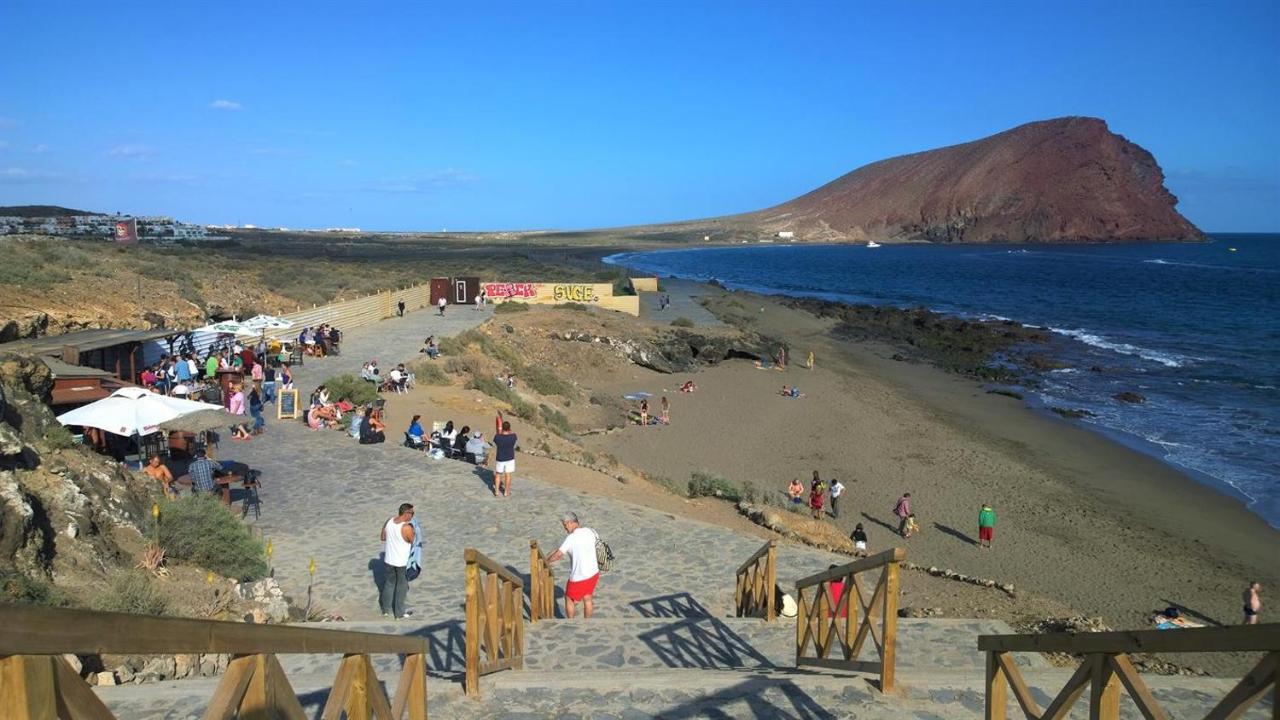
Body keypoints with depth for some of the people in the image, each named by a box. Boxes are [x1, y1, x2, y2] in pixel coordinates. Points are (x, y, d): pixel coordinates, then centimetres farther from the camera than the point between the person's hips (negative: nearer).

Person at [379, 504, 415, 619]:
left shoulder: (388, 522, -7)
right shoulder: (407, 528, -25)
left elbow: (383, 538, 7)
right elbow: (413, 543, -8)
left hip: (389, 559, 5)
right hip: (402, 562, -5)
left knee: (389, 583, 22)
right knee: (401, 587, 13)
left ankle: (386, 610, 33)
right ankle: (399, 613, 22)